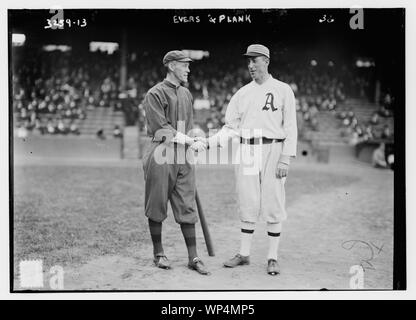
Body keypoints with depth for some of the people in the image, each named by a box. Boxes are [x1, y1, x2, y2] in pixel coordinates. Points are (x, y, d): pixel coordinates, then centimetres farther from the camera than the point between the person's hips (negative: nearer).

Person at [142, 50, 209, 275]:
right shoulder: (155, 94, -5)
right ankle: (158, 253, 18)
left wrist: (194, 143, 8)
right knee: (157, 206, 3)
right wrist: (189, 141, -16)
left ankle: (193, 257, 6)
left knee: (187, 208, 3)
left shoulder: (186, 94, 17)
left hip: (184, 156, 6)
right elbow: (162, 129, -13)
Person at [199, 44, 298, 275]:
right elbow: (231, 127, 10)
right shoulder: (242, 93, 12)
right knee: (247, 204, 7)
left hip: (273, 151, -4)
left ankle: (273, 257, 7)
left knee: (273, 205, -1)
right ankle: (244, 254, 17)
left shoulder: (283, 90, 1)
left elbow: (290, 127, -3)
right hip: (247, 152, 4)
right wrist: (209, 142, -6)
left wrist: (285, 159, -11)